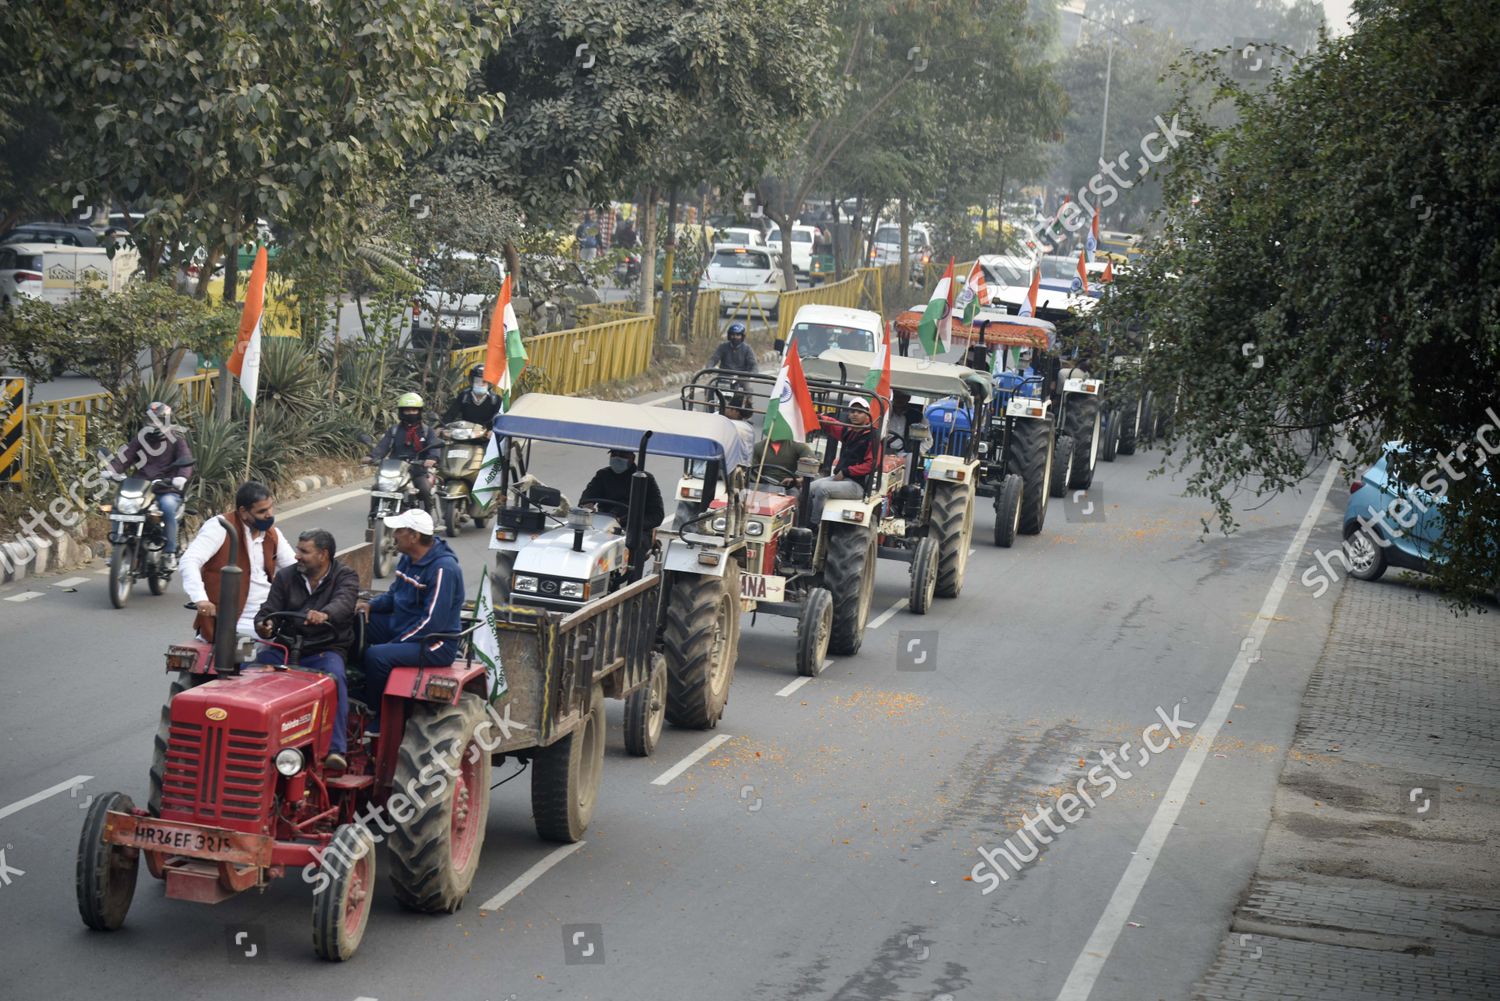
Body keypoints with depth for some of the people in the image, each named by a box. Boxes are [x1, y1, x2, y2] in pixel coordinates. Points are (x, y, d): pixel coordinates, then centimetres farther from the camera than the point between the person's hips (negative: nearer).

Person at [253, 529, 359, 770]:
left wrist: (324, 615, -45)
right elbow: (268, 612, 8)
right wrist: (265, 626, -19)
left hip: (326, 648, -4)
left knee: (334, 678, -36)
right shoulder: (286, 577, 12)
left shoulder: (345, 577, 1)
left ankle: (336, 750, -39)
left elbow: (343, 603, -21)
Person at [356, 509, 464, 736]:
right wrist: (371, 605, 0)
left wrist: (395, 643, -23)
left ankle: (375, 719, -9)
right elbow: (395, 596, 21)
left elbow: (433, 622, -26)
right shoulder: (408, 560, 7)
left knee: (376, 656, -29)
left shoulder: (443, 569, -23)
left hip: (436, 643, -10)